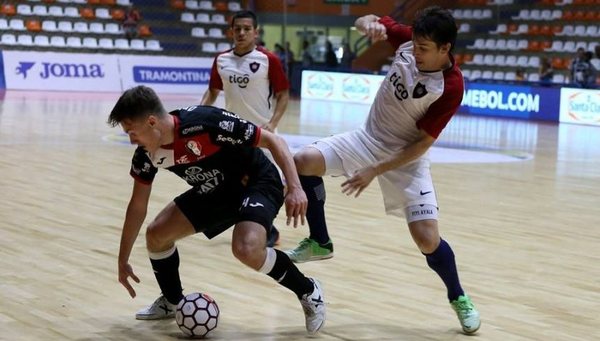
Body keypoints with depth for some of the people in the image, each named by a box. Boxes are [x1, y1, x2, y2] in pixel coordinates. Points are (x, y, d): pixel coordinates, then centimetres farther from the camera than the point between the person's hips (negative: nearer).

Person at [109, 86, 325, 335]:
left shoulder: (205, 123, -34)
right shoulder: (147, 155, -13)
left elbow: (273, 141, -25)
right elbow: (137, 206, 3)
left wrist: (295, 188, -34)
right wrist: (123, 261, 7)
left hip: (257, 183, -7)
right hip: (214, 192, 7)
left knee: (246, 249, -32)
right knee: (157, 234, 0)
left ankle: (308, 292, -6)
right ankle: (172, 301, 26)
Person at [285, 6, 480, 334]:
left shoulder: (451, 87, -26)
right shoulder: (409, 41, -14)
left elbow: (421, 143, -22)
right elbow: (364, 21, 3)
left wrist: (374, 172, -23)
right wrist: (370, 23, -23)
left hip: (406, 158, -5)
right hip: (368, 138, 5)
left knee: (428, 240, -11)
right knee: (303, 161, -17)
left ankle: (458, 298, 19)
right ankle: (320, 243, 3)